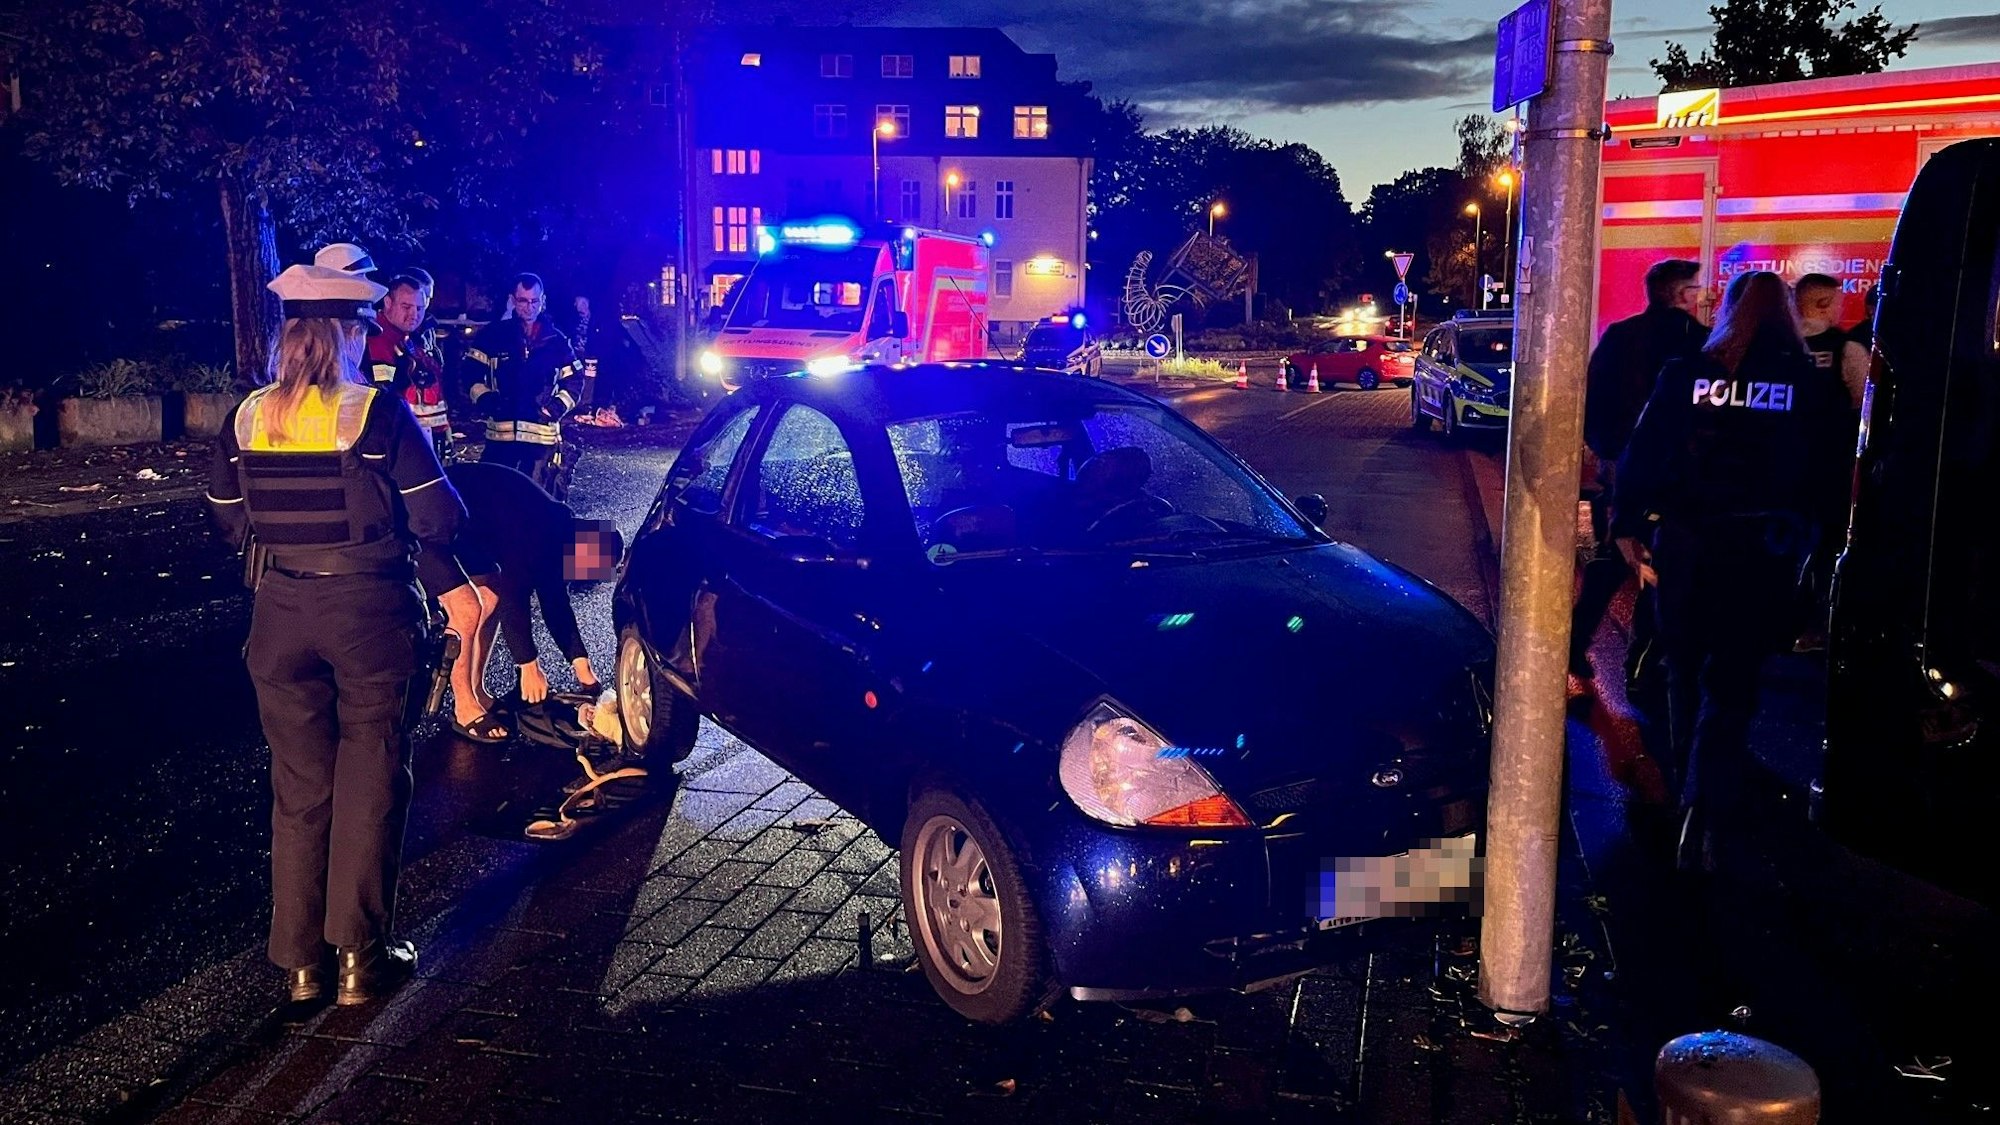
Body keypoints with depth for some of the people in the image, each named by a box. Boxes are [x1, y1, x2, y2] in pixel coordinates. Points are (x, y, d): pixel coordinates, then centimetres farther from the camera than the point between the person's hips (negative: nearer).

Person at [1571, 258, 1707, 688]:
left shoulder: (1618, 335, 1)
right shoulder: (1700, 341, -8)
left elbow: (1590, 399, 0)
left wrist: (1604, 447, 8)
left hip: (1618, 470, 3)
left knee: (1608, 561, 16)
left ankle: (1574, 648, 15)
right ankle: (1641, 665, 7)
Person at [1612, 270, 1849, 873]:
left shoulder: (1684, 374, 0)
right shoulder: (1811, 385, -1)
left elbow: (1642, 454, -2)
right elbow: (1827, 473, 0)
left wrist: (1628, 525, 2)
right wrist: (1815, 543, 9)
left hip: (1684, 539, 1)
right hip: (1764, 547, -1)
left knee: (1686, 670, 17)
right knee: (1730, 681, 2)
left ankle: (1695, 793, 30)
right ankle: (1704, 809, -13)